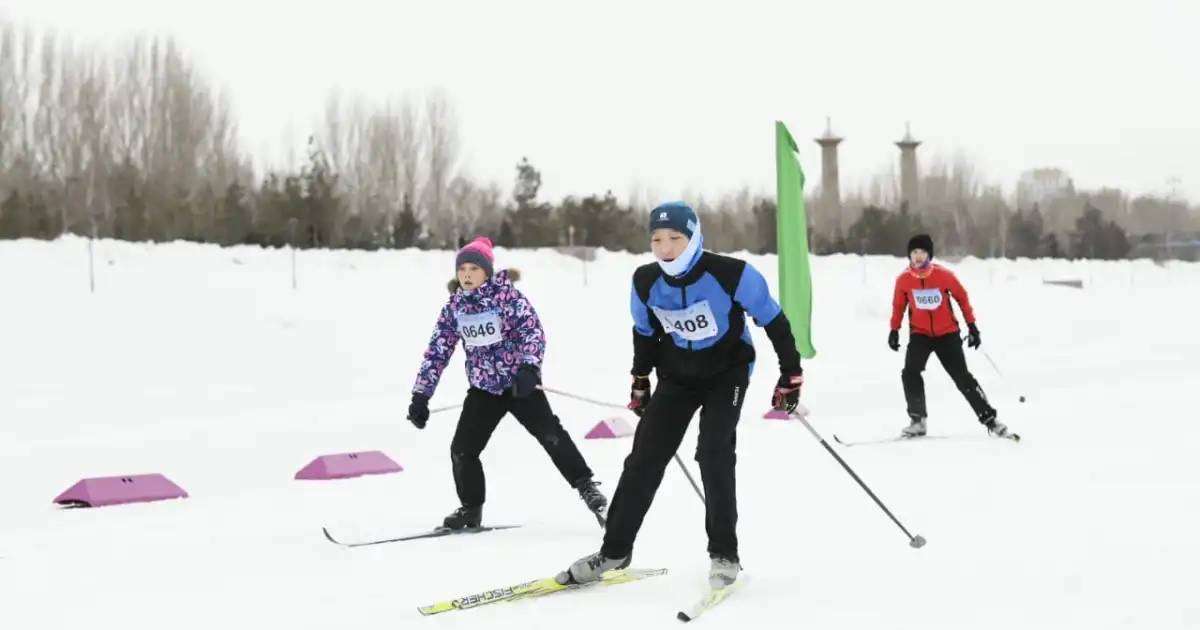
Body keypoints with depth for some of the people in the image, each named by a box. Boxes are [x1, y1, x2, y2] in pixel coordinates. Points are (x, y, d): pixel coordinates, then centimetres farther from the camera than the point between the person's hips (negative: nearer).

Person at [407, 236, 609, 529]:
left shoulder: (506, 295, -11)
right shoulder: (454, 306, 2)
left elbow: (533, 330, -20)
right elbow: (437, 351, 5)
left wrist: (529, 367, -36)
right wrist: (421, 395, 1)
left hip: (520, 382, -4)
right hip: (483, 387, 4)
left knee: (550, 434, -19)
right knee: (462, 449, -1)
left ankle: (586, 486, -9)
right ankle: (471, 508, 17)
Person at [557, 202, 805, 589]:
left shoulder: (732, 274, -25)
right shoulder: (646, 282, -13)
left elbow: (773, 320, -13)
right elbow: (645, 332, 7)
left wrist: (791, 375, -10)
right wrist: (640, 381, 14)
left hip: (727, 372, -4)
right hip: (677, 375, 4)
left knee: (714, 454, -19)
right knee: (644, 458, -1)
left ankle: (725, 553, -6)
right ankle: (615, 550, 9)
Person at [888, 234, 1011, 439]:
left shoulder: (944, 275, -11)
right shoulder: (903, 279, -6)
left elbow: (962, 297, 1)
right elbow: (899, 305, 10)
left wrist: (972, 326, 2)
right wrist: (894, 330, 5)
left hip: (947, 333, -1)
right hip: (920, 334, 1)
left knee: (962, 378, -5)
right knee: (910, 373, -19)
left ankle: (989, 418, 6)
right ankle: (917, 420, -6)